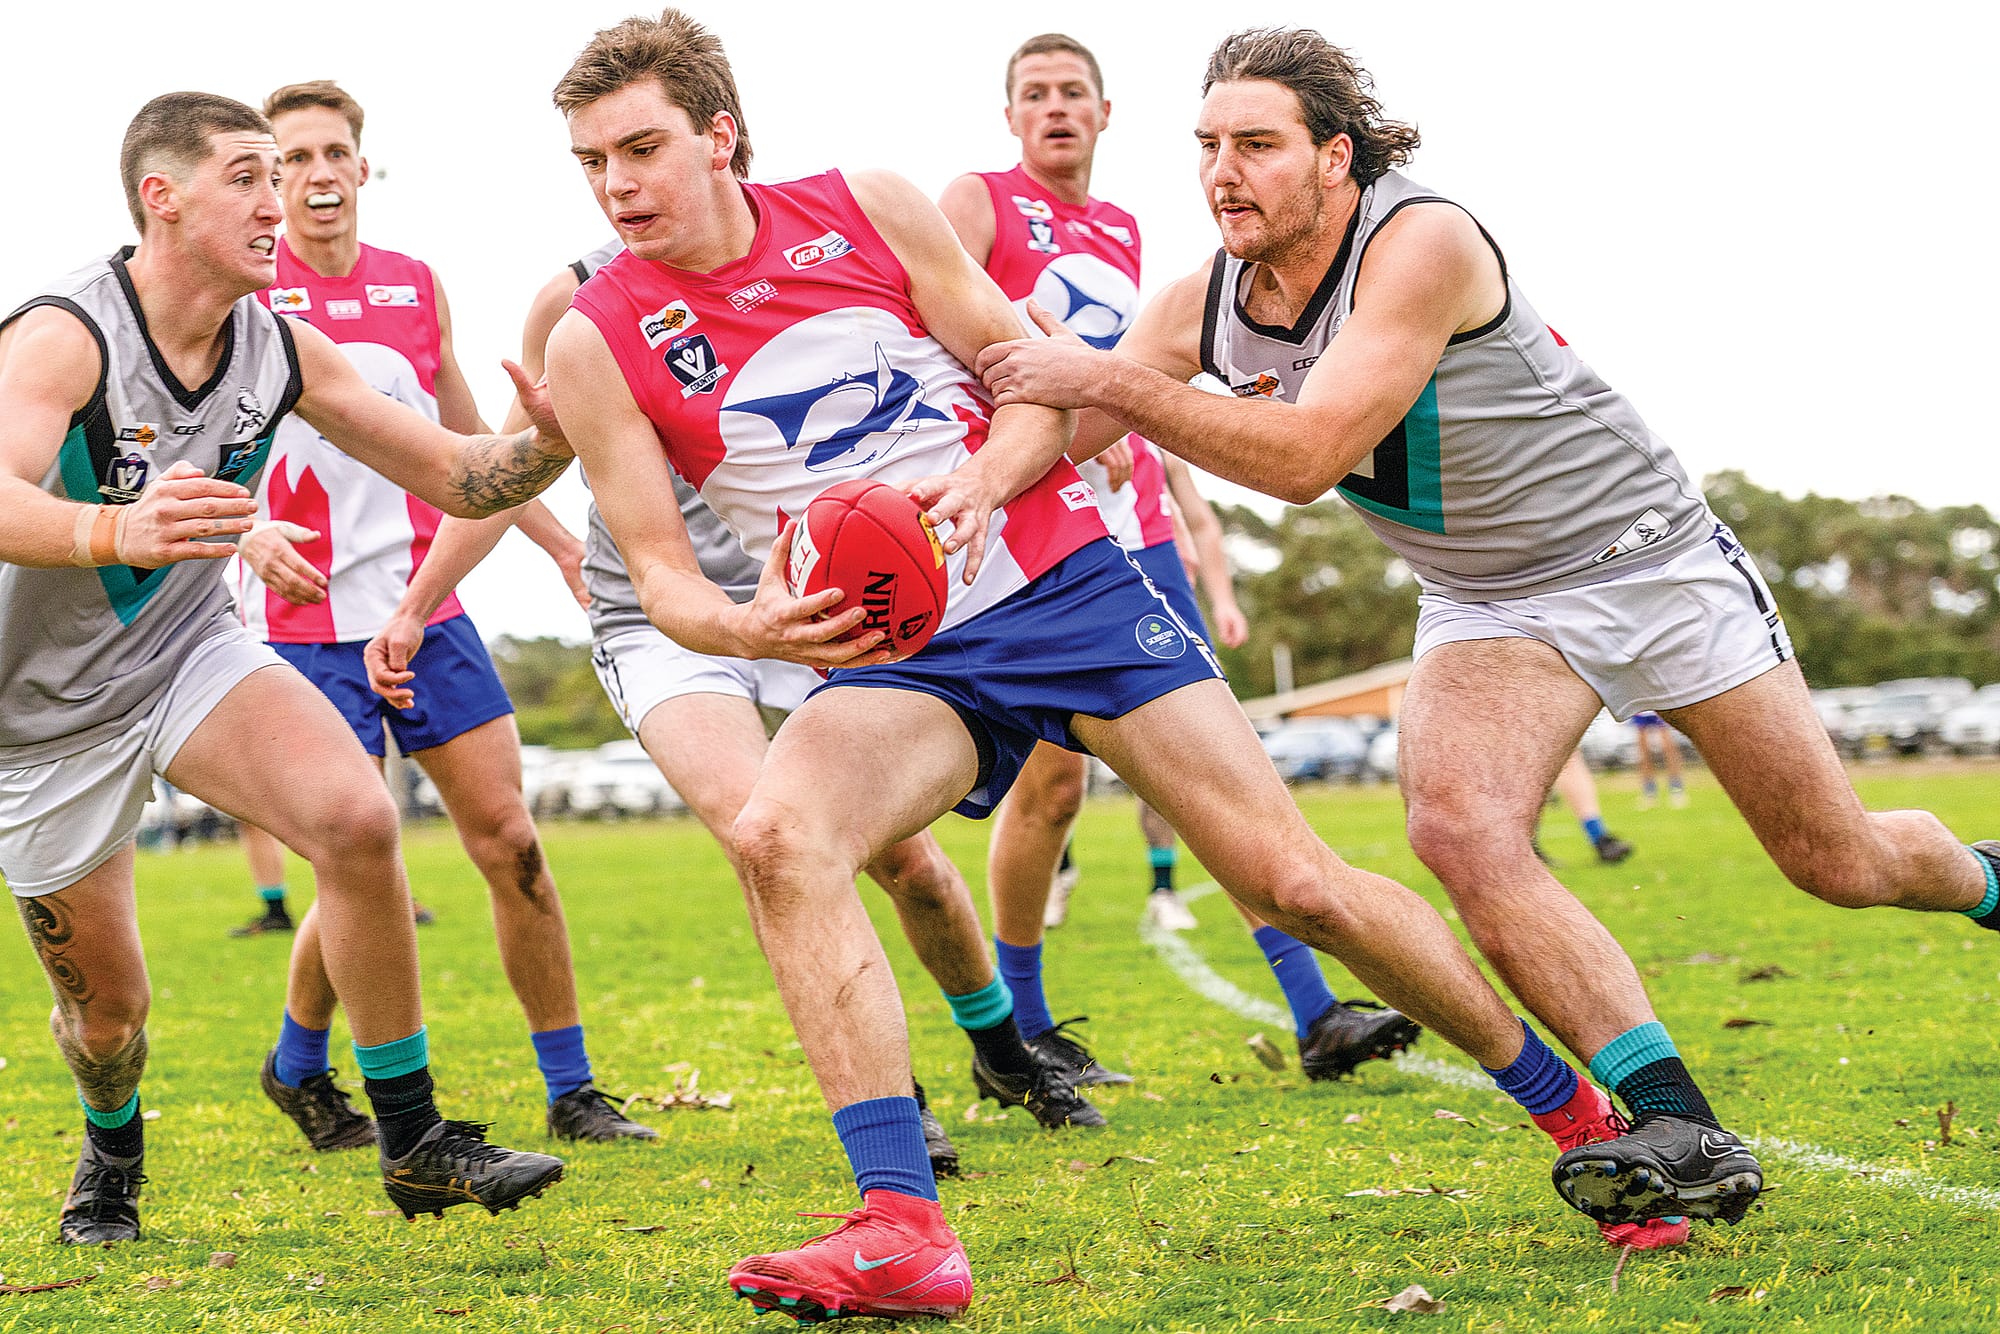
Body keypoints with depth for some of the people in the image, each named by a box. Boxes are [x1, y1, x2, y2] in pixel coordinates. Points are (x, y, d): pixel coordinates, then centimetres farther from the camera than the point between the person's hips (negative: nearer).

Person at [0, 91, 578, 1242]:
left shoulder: (282, 349, -7)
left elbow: (455, 476, -2)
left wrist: (552, 443, -24)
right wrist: (117, 530, -64)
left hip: (192, 652, 4)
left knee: (357, 819, -24)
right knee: (106, 1005, 3)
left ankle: (414, 1146, -13)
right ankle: (112, 1151, 41)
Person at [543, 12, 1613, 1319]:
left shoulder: (869, 208, -3)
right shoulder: (598, 340, -4)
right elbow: (658, 571, -3)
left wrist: (976, 482, -19)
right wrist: (747, 625, -25)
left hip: (1062, 574, 0)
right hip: (897, 655, 0)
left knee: (1292, 878, -5)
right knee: (777, 834, -32)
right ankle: (903, 1232, -32)